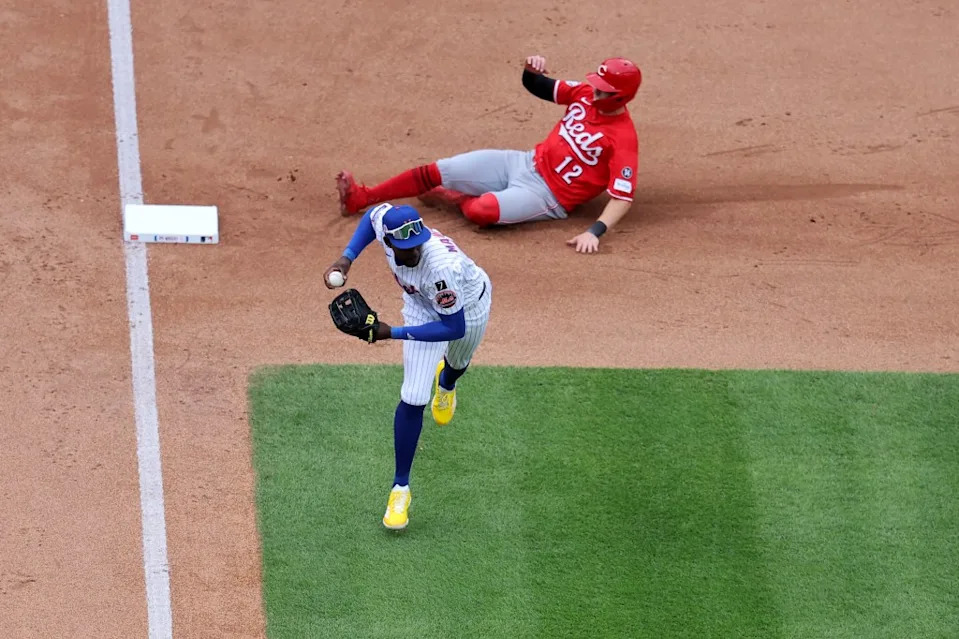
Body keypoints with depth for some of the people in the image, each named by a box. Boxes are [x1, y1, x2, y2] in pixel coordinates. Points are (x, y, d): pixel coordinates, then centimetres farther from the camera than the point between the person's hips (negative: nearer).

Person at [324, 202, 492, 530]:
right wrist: (347, 258, -17)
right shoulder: (384, 221, -33)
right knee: (413, 399, -9)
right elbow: (374, 213, -6)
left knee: (457, 362, 33)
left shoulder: (441, 266, -48)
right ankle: (400, 488, 3)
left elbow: (455, 328, -38)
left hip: (469, 306, -2)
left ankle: (447, 382, 73)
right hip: (423, 306, 2)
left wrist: (393, 333, -39)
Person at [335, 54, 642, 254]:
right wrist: (532, 70, -13)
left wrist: (595, 232, -39)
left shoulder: (623, 139, -21)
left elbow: (623, 197, -25)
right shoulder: (585, 93, -1)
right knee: (434, 172, -1)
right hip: (523, 163, 7)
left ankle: (456, 201, 5)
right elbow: (535, 86, 11)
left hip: (548, 196, -7)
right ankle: (362, 198, 12)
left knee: (480, 210, -33)